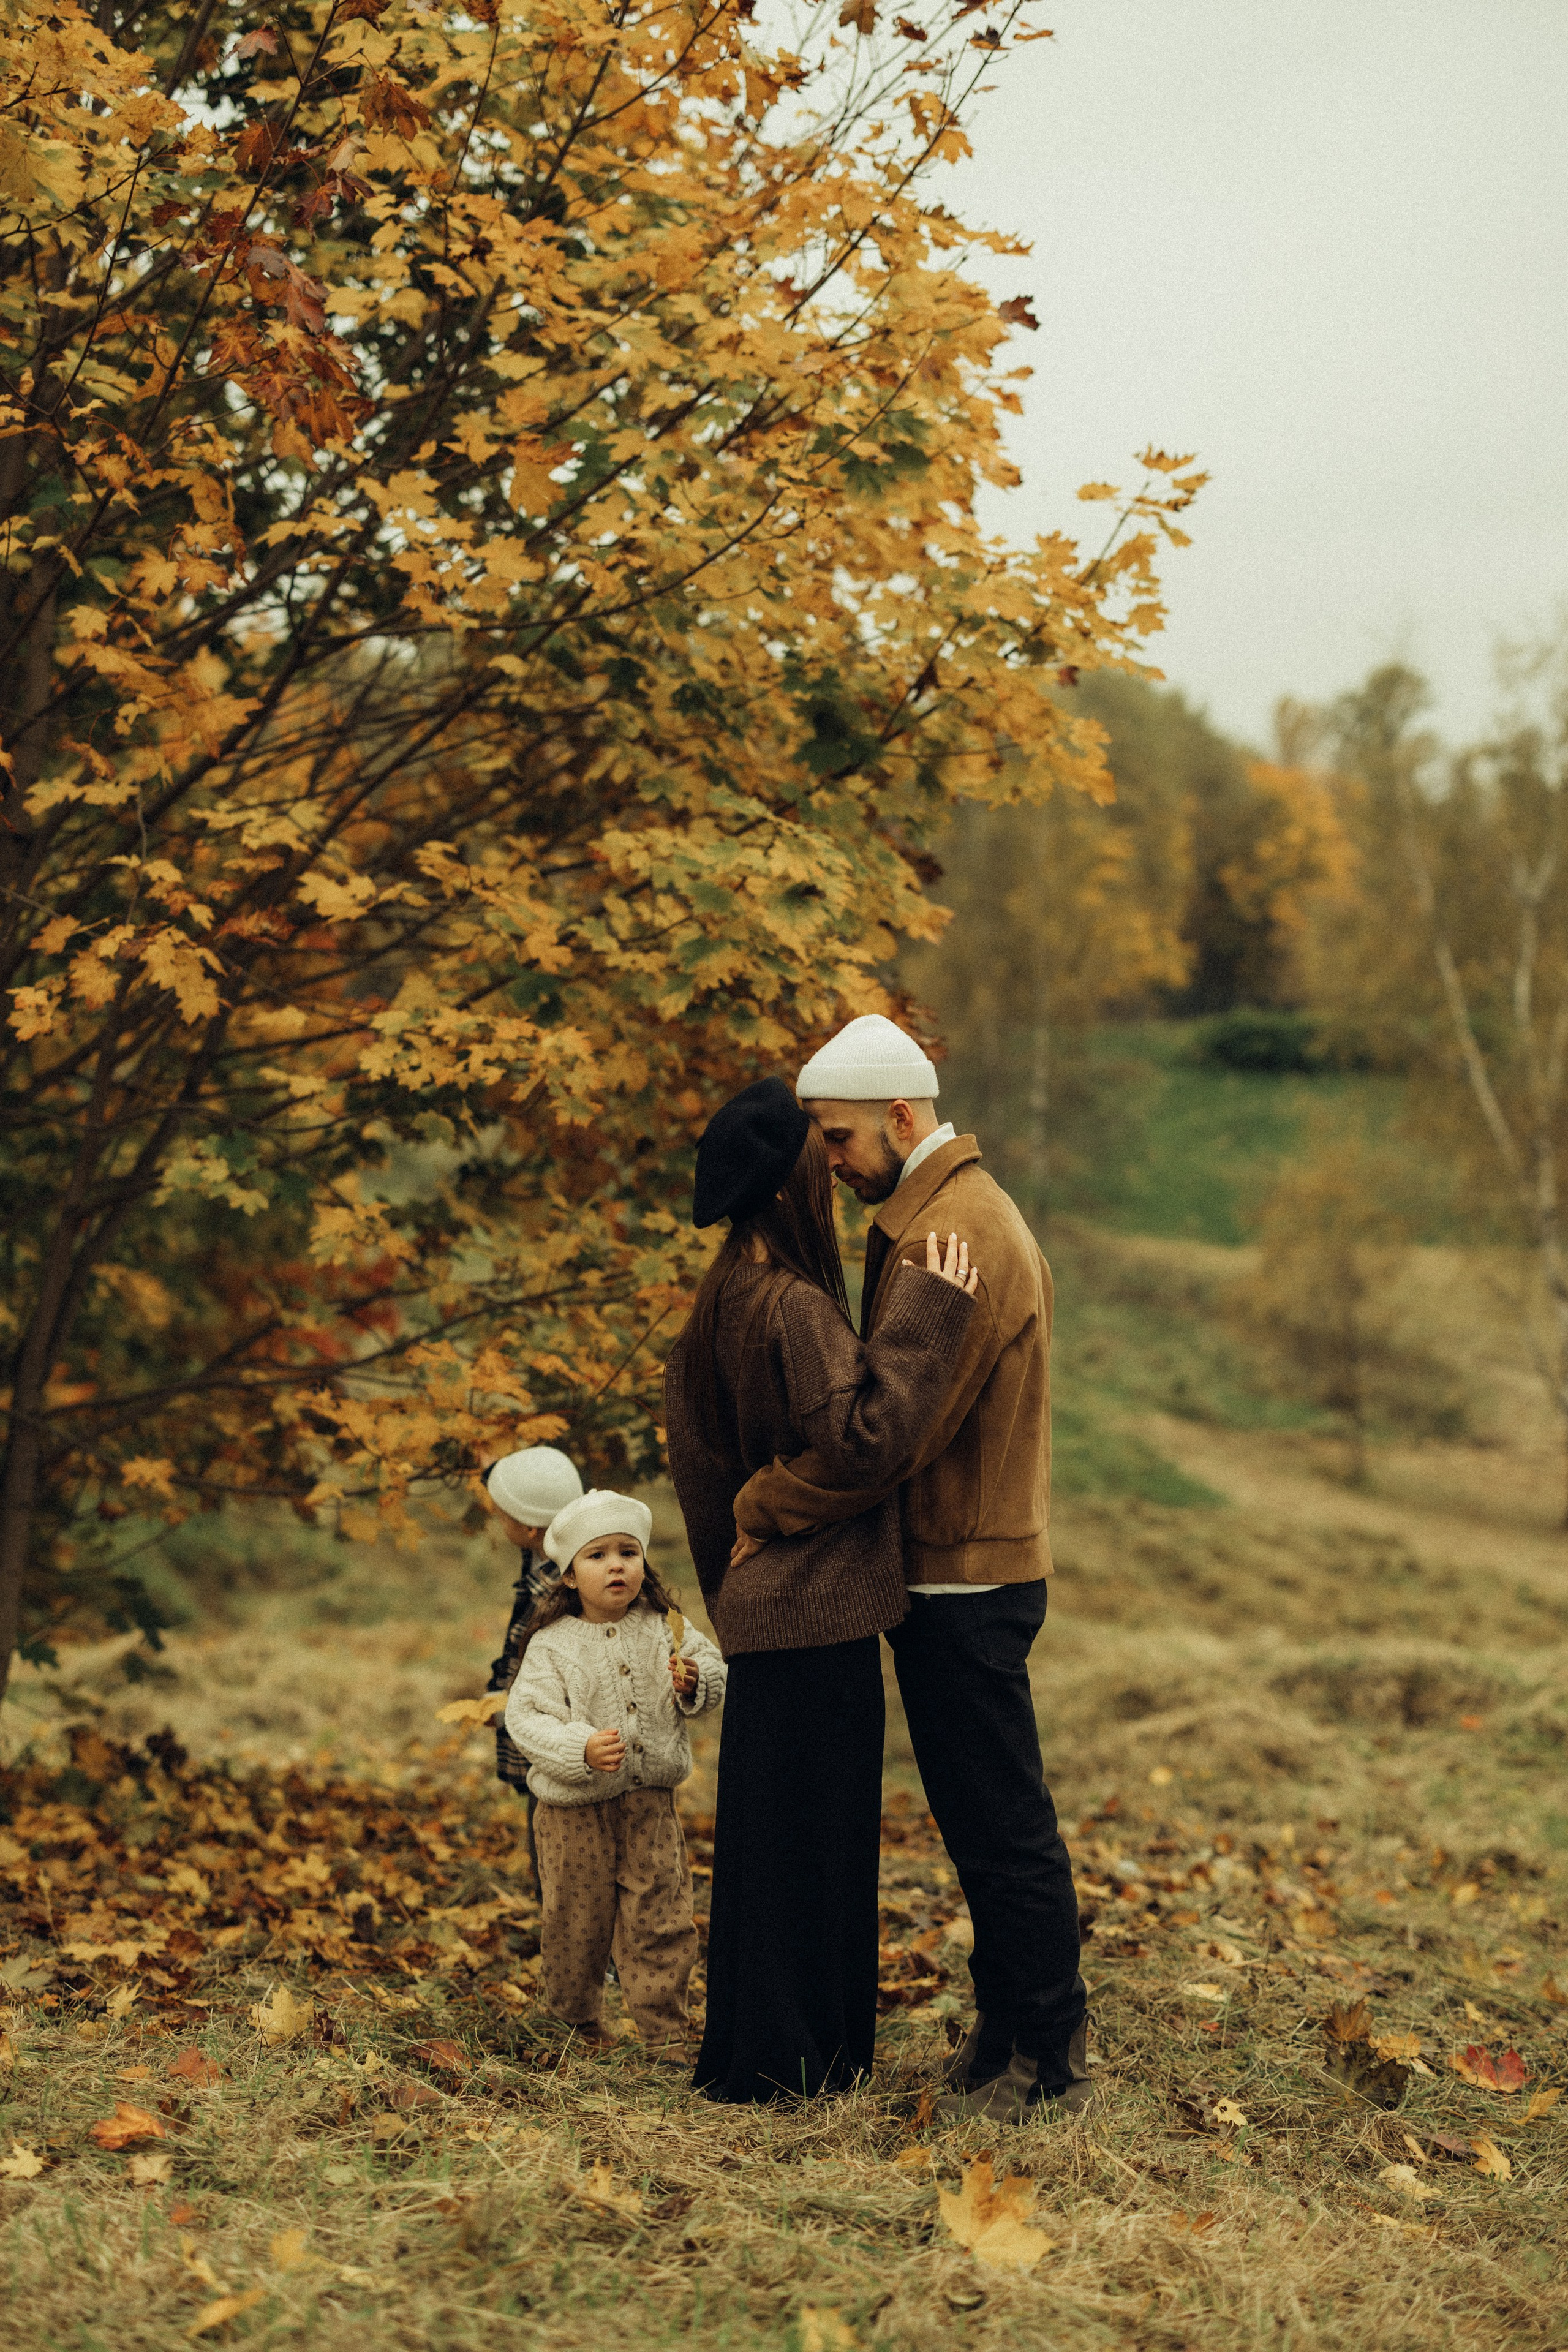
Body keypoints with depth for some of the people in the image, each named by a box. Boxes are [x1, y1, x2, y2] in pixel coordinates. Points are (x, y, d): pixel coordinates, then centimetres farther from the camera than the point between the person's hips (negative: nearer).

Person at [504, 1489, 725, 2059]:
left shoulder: (665, 1627, -1)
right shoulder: (552, 1644, -10)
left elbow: (714, 1670, 8)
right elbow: (525, 1716, -15)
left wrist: (694, 1684, -16)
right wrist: (580, 1749, -30)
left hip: (650, 1802, 2)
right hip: (575, 1807, -2)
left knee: (660, 1916, 2)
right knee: (576, 1923, 10)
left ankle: (664, 2028, 14)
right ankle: (574, 2017, 34)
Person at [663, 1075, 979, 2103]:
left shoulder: (724, 1306, 9)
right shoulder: (794, 1309, -19)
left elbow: (702, 1463, 15)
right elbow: (868, 1441, -28)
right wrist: (925, 1317, -25)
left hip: (768, 1604, 9)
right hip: (816, 1609, -9)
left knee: (771, 1834, 18)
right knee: (806, 1836, 2)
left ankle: (758, 2045, 29)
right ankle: (784, 2057, 12)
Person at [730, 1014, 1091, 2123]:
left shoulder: (951, 1236, -19)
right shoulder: (969, 1210, 16)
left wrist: (764, 1506, -12)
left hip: (964, 1584, -10)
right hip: (975, 1564, 10)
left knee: (1004, 1826, -2)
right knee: (985, 1822, 16)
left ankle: (1050, 2061, 7)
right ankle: (1010, 2027, 26)